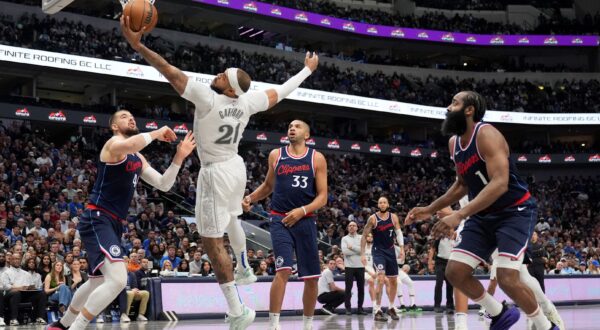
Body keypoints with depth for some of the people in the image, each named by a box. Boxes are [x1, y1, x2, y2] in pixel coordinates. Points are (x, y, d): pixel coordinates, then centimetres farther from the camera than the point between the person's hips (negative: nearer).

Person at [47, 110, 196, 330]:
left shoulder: (138, 159, 19)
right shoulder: (113, 144, -9)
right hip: (97, 220, -10)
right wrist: (157, 133, -19)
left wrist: (179, 157, 5)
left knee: (97, 281, 25)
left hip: (113, 223, 10)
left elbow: (163, 185, 16)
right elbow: (130, 144, -35)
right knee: (118, 279, -25)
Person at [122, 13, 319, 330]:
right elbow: (281, 91, 6)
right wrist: (308, 69, 23)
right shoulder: (248, 102, -8)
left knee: (212, 241, -4)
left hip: (216, 173, -7)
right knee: (230, 218, 36)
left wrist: (137, 45, -33)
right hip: (236, 167, 7)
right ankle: (244, 269, 56)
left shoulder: (208, 99, -25)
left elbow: (172, 73, -30)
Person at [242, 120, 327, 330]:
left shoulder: (317, 158, 3)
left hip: (305, 221, 1)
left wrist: (302, 211, -16)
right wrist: (250, 198, 5)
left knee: (312, 277, 5)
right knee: (283, 270, -20)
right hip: (280, 220, -1)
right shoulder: (276, 155, 7)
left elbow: (322, 196, -1)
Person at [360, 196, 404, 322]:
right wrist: (362, 254, -9)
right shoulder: (373, 218, -9)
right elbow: (364, 236, -5)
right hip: (378, 251, -5)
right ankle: (377, 311, -18)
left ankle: (391, 308, 30)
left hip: (390, 251, 5)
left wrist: (401, 248, -12)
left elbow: (398, 233, 2)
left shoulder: (393, 217, 1)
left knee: (394, 281, 11)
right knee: (381, 279, -21)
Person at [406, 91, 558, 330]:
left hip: (515, 211, -8)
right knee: (455, 272, -2)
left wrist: (459, 215, -39)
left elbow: (500, 184, -33)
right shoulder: (454, 143, 5)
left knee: (507, 279, -21)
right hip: (484, 216, 8)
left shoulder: (486, 135, -22)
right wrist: (431, 209, 12)